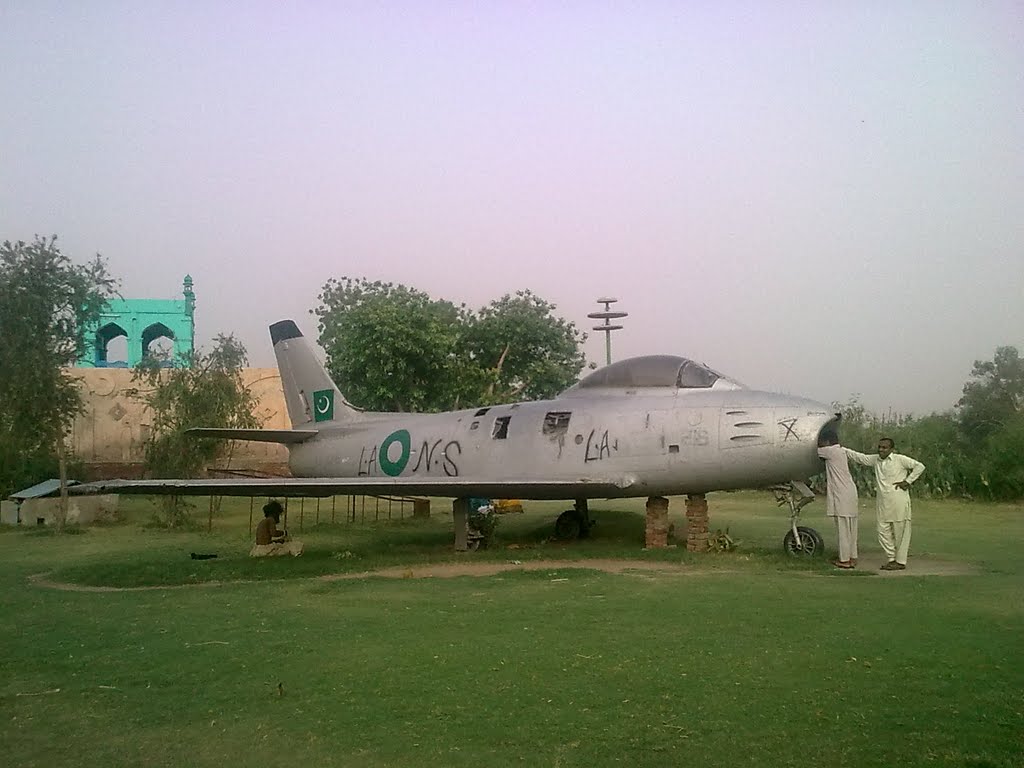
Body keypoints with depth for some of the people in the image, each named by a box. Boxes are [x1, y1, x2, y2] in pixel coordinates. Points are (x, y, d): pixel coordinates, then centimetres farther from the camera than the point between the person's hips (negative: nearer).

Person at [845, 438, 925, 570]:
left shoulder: (900, 459, -4)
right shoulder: (875, 460, 12)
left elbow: (919, 466, -4)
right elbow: (859, 457, 19)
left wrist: (908, 481, -8)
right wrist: (842, 449, 16)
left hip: (898, 502, -6)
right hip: (882, 503, 6)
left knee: (900, 532, -1)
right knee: (883, 532, 6)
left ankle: (900, 562, 5)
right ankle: (892, 558, 18)